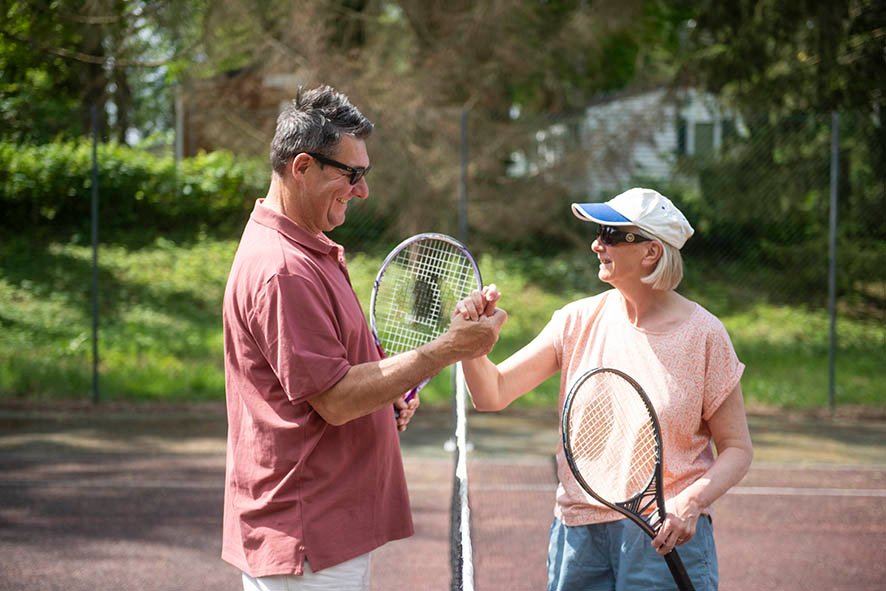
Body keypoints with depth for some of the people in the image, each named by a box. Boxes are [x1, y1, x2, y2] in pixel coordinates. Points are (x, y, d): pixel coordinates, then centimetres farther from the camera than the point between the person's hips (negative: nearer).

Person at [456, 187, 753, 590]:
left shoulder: (703, 333, -6)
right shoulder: (578, 321, 3)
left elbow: (736, 448, -4)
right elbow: (493, 395, 0)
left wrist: (690, 504, -20)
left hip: (666, 539, -3)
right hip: (578, 536, 3)